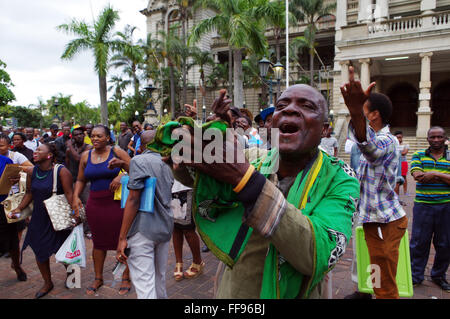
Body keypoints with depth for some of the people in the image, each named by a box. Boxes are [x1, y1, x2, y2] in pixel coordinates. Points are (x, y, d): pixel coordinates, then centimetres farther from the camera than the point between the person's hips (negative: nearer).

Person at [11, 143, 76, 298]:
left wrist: (75, 212, -24)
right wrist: (19, 208, 2)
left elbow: (69, 193, -18)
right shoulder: (32, 172, 1)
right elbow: (30, 193, 12)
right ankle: (47, 283, 34)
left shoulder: (61, 171, -16)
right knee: (40, 252, 13)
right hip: (39, 219, 6)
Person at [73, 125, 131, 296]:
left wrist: (121, 176, -22)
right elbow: (80, 180, 16)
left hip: (117, 201, -4)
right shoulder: (86, 156, 9)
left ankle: (126, 278, 18)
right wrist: (76, 197, 2)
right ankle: (98, 278, 32)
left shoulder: (116, 152, -4)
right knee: (98, 241, 15)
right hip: (95, 204, 4)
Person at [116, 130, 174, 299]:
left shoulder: (139, 160, -9)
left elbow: (134, 200, -16)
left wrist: (122, 237, -13)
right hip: (165, 228, 7)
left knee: (144, 283, -4)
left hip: (143, 229, -7)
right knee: (160, 278, 20)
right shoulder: (167, 163, 11)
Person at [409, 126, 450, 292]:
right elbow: (417, 175, -11)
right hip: (423, 205, -1)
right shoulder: (419, 155, 6)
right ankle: (416, 275, 18)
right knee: (419, 241, 3)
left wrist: (435, 174, -18)